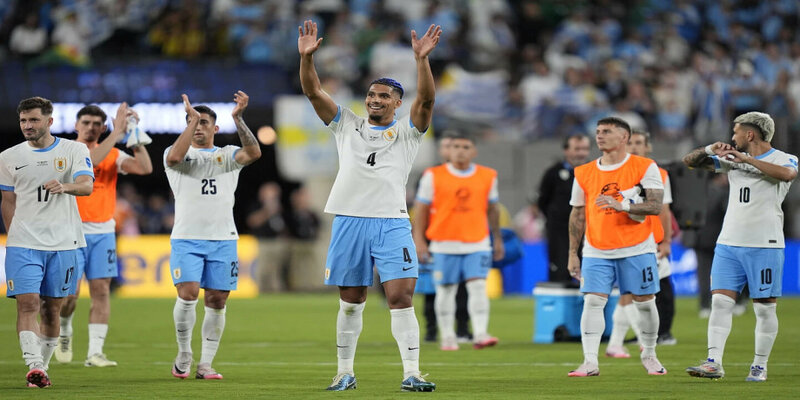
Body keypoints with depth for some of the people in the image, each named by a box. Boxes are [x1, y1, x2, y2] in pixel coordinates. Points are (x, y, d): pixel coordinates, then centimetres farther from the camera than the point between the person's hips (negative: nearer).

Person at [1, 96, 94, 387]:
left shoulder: (74, 151, 2)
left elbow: (87, 186, -14)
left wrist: (64, 186, -35)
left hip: (63, 243, 0)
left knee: (52, 309, 5)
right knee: (27, 303, -15)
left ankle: (42, 366, 17)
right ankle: (34, 366, -22)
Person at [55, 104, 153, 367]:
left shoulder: (113, 155, 9)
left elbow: (145, 168, -5)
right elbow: (89, 161, -24)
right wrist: (117, 133, -26)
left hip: (103, 231, 3)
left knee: (101, 290, -4)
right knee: (70, 291, -7)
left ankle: (95, 352, -3)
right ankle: (64, 332, 23)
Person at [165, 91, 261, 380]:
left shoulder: (228, 155, 12)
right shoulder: (175, 153, 8)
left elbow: (253, 153, -9)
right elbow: (175, 157, -18)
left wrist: (238, 119, -18)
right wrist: (192, 118, -15)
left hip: (223, 240, 2)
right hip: (186, 238, -2)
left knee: (217, 301, 0)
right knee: (188, 294, -17)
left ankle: (205, 364, 8)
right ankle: (184, 353, 3)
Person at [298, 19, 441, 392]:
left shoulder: (407, 131, 9)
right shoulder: (347, 125, 15)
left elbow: (426, 100, -8)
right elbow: (314, 92, 8)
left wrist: (422, 59, -21)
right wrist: (307, 57, -7)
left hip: (392, 224, -2)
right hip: (349, 221, 2)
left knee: (401, 297, -11)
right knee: (350, 302, 8)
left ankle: (411, 374, -12)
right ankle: (345, 372, 17)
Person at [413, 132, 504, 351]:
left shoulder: (488, 177, 6)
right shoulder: (434, 176, 0)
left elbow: (492, 209, 16)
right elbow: (421, 208, 3)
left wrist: (498, 239, 19)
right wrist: (418, 240, -1)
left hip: (478, 243, 1)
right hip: (444, 244, -1)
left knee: (478, 286, -12)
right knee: (446, 290, 3)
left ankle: (480, 333, -17)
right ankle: (447, 337, 12)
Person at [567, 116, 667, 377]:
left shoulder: (644, 168, -4)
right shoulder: (584, 174, 6)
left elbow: (656, 206, -13)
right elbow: (577, 215, 11)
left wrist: (622, 205, -28)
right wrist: (573, 254, 7)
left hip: (637, 249, -2)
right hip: (597, 252, 2)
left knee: (644, 303, 4)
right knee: (592, 302, -12)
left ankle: (649, 355, 24)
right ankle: (590, 362, -14)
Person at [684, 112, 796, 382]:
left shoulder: (783, 159, -2)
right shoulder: (732, 158, 15)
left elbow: (787, 174, -27)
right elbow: (690, 161, 16)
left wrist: (747, 160, -25)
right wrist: (710, 150, -5)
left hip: (764, 246, -5)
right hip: (728, 243, 5)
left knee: (765, 308, 0)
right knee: (721, 301, -5)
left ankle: (760, 366, 8)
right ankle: (714, 362, -9)